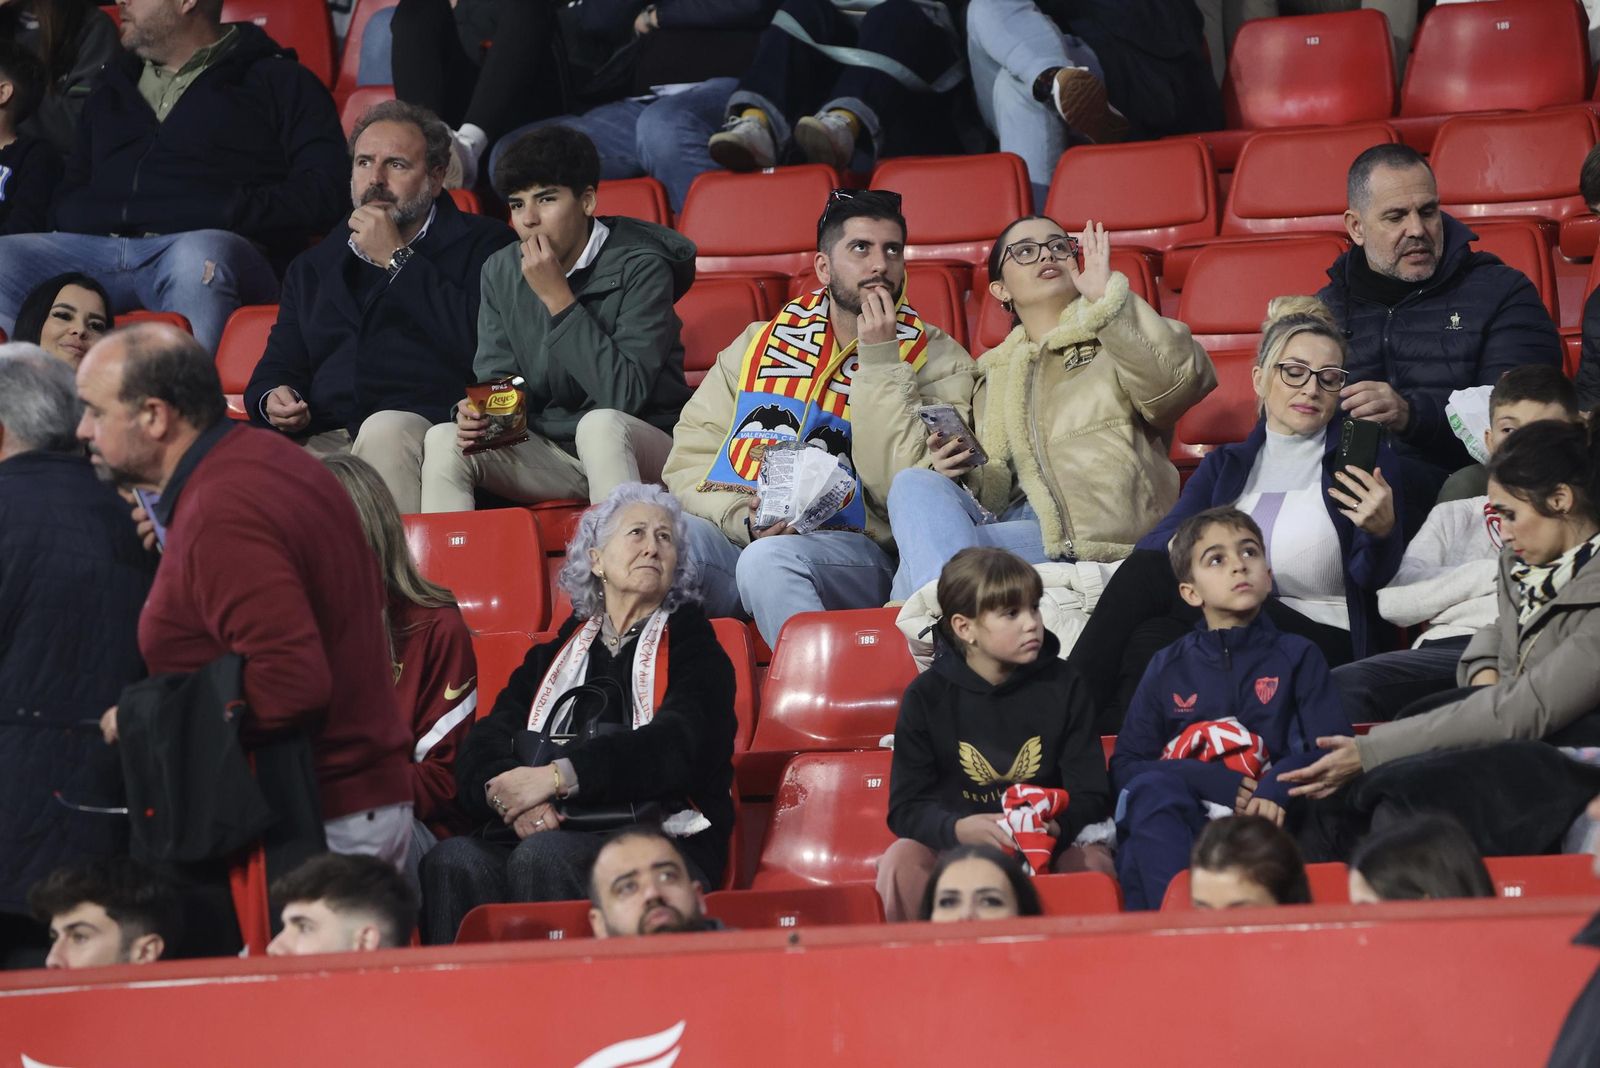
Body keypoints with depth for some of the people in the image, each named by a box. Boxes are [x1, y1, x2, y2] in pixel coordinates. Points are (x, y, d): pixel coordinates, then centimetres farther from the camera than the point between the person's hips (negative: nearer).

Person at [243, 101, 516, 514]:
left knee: (385, 430, -40)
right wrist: (272, 399, 2)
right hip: (323, 441, 4)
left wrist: (397, 260, 0)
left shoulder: (479, 245, 11)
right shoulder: (313, 267, 30)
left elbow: (476, 340, -8)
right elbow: (277, 367, 28)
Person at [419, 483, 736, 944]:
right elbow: (482, 749, 11)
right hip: (541, 833, 3)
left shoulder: (690, 645, 14)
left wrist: (558, 776, -17)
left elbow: (678, 746, -7)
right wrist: (506, 795, -14)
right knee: (454, 861, -29)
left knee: (543, 855, -35)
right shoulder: (554, 655, 26)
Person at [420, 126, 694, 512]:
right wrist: (475, 413, -17)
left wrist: (558, 299, -22)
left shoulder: (639, 267, -13)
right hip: (549, 456, 5)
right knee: (443, 440, -18)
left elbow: (625, 396, -22)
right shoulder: (501, 273, 5)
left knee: (600, 424, -37)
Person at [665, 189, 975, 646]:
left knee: (770, 560, -38)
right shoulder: (762, 342, 20)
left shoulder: (938, 361, 10)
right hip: (736, 538, 3)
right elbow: (689, 458, 12)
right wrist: (742, 518, -9)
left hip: (854, 551, -3)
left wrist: (878, 360, -7)